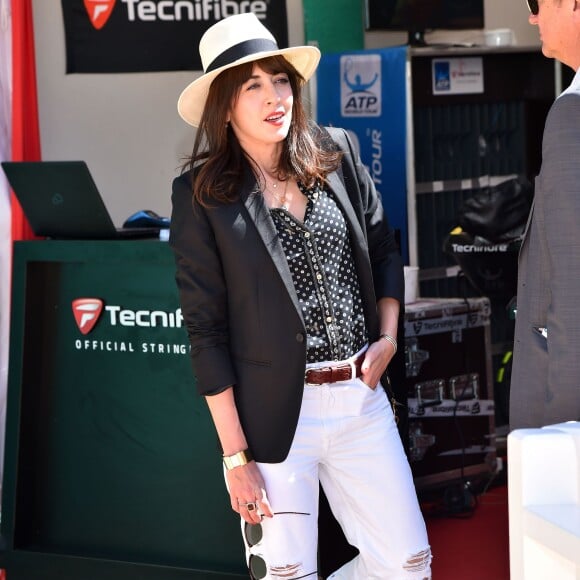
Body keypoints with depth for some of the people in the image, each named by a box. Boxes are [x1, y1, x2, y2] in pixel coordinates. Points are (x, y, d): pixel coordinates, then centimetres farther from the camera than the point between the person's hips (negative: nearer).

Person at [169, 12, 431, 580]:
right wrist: (236, 457, -11)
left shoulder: (335, 155, 5)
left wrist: (387, 338, 2)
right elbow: (206, 331, -7)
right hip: (274, 415, -4)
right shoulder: (201, 193, -7)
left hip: (361, 397, 4)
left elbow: (384, 252, 19)